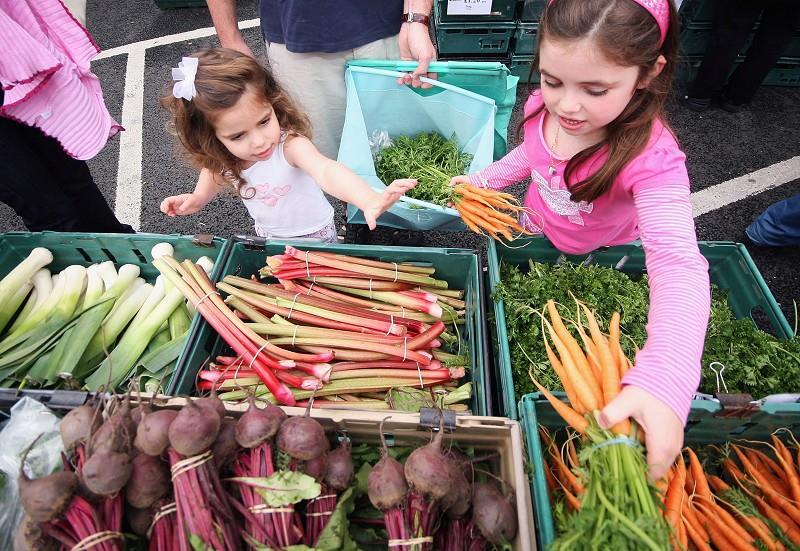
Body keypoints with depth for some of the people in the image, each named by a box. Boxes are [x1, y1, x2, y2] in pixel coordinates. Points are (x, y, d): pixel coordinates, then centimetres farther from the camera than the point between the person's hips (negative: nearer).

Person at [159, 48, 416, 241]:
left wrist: (370, 201, -78)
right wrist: (198, 198, -13)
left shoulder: (290, 144, -37)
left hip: (313, 234, -4)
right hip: (266, 233, 5)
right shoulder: (222, 156, -20)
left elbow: (326, 171, -59)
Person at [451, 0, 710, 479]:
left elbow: (678, 266, -52)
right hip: (536, 237, 5)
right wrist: (484, 180, -9)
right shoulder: (545, 109, -23)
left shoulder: (651, 156, -39)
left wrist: (663, 382, -65)